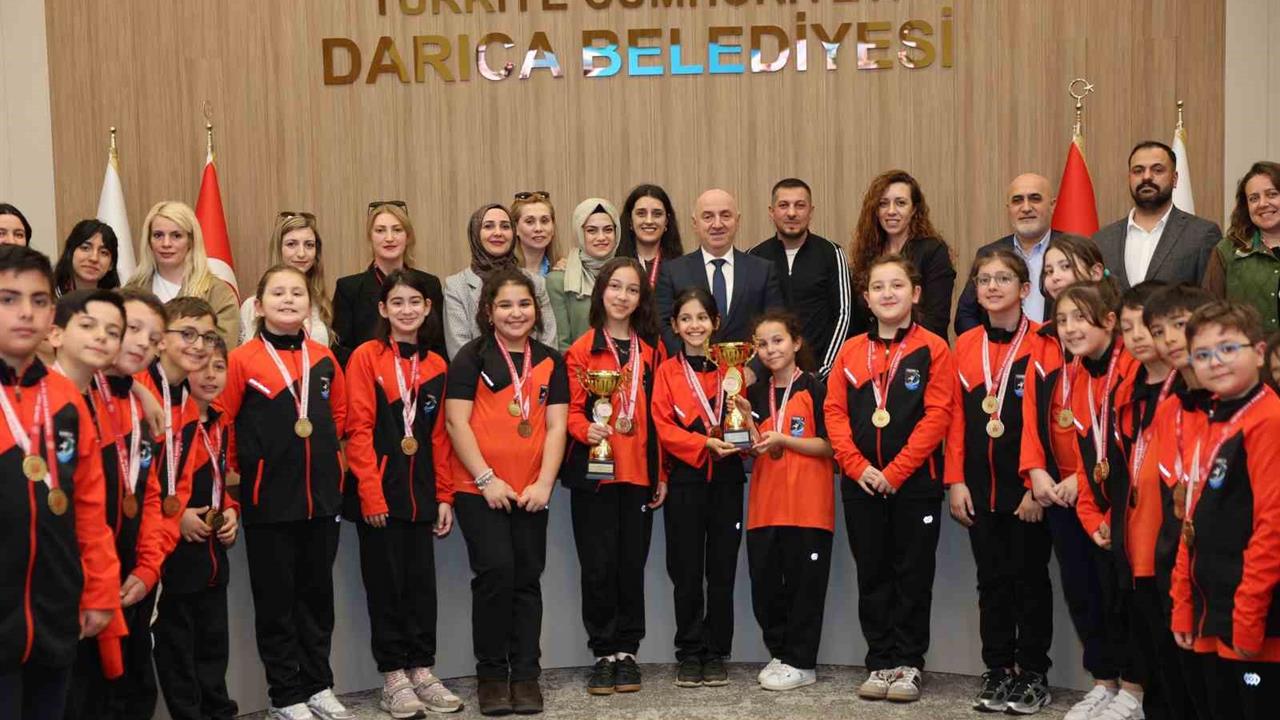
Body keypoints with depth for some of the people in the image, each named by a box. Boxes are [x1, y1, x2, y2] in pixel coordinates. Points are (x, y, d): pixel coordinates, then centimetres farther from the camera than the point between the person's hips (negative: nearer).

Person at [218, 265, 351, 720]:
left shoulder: (324, 359, 6)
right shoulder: (242, 360, -7)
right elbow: (222, 423, -5)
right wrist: (242, 469, -2)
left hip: (322, 497, 4)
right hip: (269, 500, -4)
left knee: (317, 593, 13)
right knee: (276, 598, 6)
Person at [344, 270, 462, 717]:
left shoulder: (436, 366, 10)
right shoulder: (365, 358, -4)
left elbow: (440, 435, 10)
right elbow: (359, 429, -9)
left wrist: (445, 495, 6)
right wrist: (370, 491, -15)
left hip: (421, 493, 4)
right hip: (380, 492, -4)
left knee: (422, 582, 8)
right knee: (386, 583, 3)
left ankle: (422, 671, 18)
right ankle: (393, 677, 12)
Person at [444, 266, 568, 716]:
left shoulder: (551, 362, 10)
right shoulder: (471, 358, 0)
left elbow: (556, 427, 5)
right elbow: (457, 423, -6)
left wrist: (544, 484, -7)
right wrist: (486, 479, -12)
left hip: (531, 491, 3)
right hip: (478, 488, -3)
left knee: (527, 578, 6)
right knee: (496, 571, -12)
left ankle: (526, 674, 16)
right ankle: (491, 674, 3)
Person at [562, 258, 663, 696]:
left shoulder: (650, 351, 10)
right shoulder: (582, 349, 1)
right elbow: (572, 409, -1)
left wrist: (661, 474, 6)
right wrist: (586, 430, -23)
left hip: (639, 473, 2)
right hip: (594, 472, -2)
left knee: (632, 563, 7)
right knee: (599, 565, 2)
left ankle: (627, 651, 18)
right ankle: (604, 654, 13)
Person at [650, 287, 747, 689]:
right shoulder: (667, 371, 4)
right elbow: (663, 426, -4)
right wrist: (704, 444, -17)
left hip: (727, 478, 1)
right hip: (685, 478, -1)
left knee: (722, 569, 4)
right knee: (686, 570, 3)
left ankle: (717, 654, 14)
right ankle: (690, 654, 13)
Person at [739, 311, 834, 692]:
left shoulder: (816, 389, -3)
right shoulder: (755, 393, 13)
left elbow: (830, 446, -8)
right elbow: (752, 450, 13)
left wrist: (782, 439, -16)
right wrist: (745, 417, -4)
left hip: (808, 504, -5)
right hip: (764, 503, 5)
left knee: (803, 582, 0)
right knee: (765, 582, 7)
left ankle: (800, 663, 9)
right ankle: (779, 653, 22)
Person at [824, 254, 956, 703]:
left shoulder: (933, 349, -4)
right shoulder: (850, 351, 8)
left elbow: (937, 416, -10)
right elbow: (834, 411, 4)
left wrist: (895, 472, -15)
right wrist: (857, 466, -9)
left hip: (915, 482, -3)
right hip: (861, 483, 4)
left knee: (913, 576, 4)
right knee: (871, 575, 9)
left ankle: (908, 665, 14)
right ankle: (880, 663, 18)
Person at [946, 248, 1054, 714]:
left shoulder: (1043, 344, -7)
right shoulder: (965, 346, 7)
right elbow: (956, 417, 7)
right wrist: (956, 481, 1)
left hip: (1027, 487, -4)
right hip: (980, 487, 4)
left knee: (1030, 578, 6)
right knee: (992, 579, 11)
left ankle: (1033, 675, 17)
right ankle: (997, 671, 21)